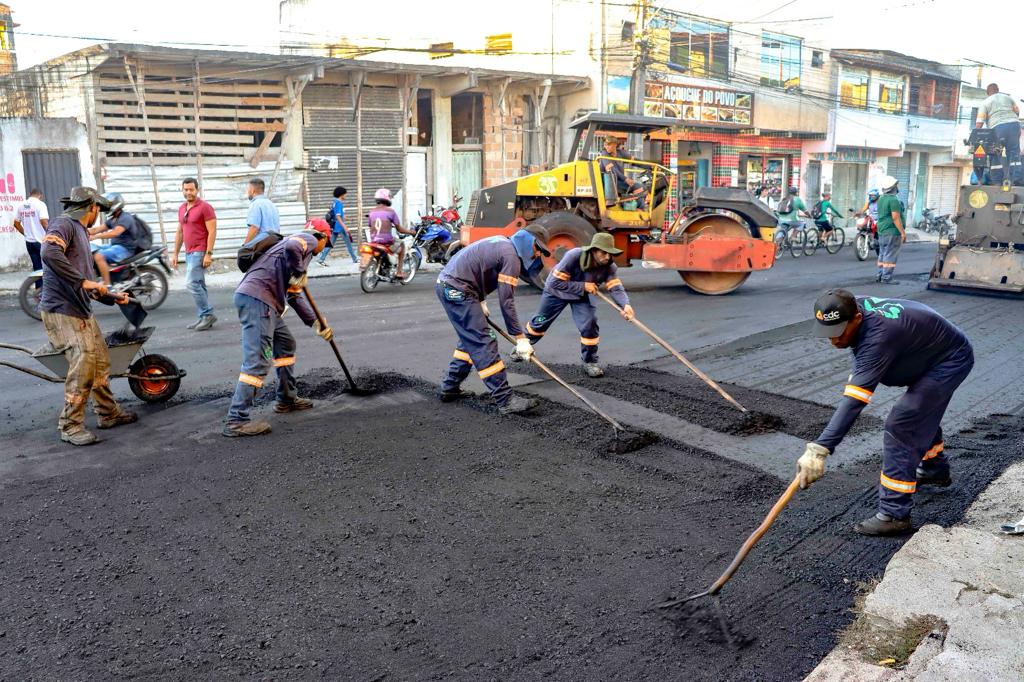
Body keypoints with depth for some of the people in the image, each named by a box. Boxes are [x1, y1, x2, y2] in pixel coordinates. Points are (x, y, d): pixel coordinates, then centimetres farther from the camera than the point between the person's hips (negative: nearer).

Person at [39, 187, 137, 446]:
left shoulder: (80, 231, 21)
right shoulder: (63, 224, -9)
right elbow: (50, 253, -30)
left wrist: (111, 295, 29)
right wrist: (82, 282, -28)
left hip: (82, 311, 10)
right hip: (61, 311, -10)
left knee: (101, 362, 14)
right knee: (83, 366, -14)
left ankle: (108, 414, 28)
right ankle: (70, 425, -2)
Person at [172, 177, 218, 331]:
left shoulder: (205, 207, -9)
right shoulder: (182, 209, 15)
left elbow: (212, 232, -14)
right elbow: (180, 233, 20)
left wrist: (208, 254, -19)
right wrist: (175, 253, 17)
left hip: (200, 252, -8)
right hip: (189, 253, 8)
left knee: (191, 283, -13)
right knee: (198, 285, 9)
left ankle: (208, 314, -5)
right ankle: (202, 318, 12)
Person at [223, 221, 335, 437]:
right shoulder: (308, 239, 5)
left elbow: (294, 296, 34)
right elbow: (291, 247, -23)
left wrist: (316, 323, 34)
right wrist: (298, 274, -8)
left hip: (264, 301, 10)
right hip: (257, 299, -10)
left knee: (286, 345, 23)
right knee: (257, 361, -12)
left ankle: (287, 400, 33)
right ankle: (236, 420, -11)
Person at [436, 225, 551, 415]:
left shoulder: (502, 243, 17)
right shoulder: (511, 256, -12)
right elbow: (506, 301, -15)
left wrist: (480, 301, 24)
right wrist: (520, 338, -11)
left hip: (446, 285, 10)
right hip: (457, 290, -10)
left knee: (470, 340, 21)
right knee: (483, 344, -11)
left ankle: (450, 388, 29)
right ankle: (506, 401, -11)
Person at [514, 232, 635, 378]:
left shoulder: (608, 266, -28)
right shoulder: (573, 256, -40)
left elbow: (616, 288, -33)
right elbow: (555, 283, -37)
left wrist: (625, 305, -53)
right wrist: (583, 286, -39)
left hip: (581, 296, 2)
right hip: (556, 291, -2)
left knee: (589, 325, -16)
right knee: (540, 322, 14)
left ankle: (590, 361, 5)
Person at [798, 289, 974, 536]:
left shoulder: (878, 337, -41)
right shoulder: (856, 306, -15)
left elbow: (854, 401, -50)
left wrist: (820, 449, -56)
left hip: (951, 361, -10)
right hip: (934, 352, 10)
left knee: (901, 425, -19)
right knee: (921, 413, 30)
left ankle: (894, 514, -13)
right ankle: (935, 470, 57)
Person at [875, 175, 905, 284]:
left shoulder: (881, 199, 12)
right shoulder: (894, 200, -16)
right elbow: (896, 217, -20)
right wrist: (903, 232, -17)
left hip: (882, 230, 9)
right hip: (892, 231, -9)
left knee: (882, 254, 14)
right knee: (890, 255, -6)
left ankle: (880, 275, 17)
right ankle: (886, 278, -5)